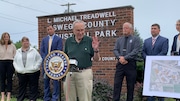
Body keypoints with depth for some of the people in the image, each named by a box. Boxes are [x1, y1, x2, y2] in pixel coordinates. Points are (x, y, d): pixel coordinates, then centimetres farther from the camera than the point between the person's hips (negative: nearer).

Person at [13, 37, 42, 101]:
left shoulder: (33, 50, 4)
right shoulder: (18, 52, 13)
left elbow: (39, 60, 2)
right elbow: (15, 61, 15)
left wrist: (35, 67, -8)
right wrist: (17, 68, 0)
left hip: (32, 72, -2)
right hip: (21, 73, 2)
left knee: (33, 87, 2)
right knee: (21, 87, 8)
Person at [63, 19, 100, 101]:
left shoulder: (89, 41, -1)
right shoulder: (68, 41, 6)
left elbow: (96, 59, 1)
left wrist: (96, 50, -17)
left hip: (84, 73, -3)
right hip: (70, 73, 3)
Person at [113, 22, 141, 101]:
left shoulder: (136, 39, 2)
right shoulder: (119, 40, 15)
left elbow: (136, 51, -10)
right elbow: (115, 50, 5)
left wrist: (125, 58, -17)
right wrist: (120, 57, -14)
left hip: (131, 64, -3)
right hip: (120, 64, 3)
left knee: (130, 85, 5)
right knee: (117, 84, -2)